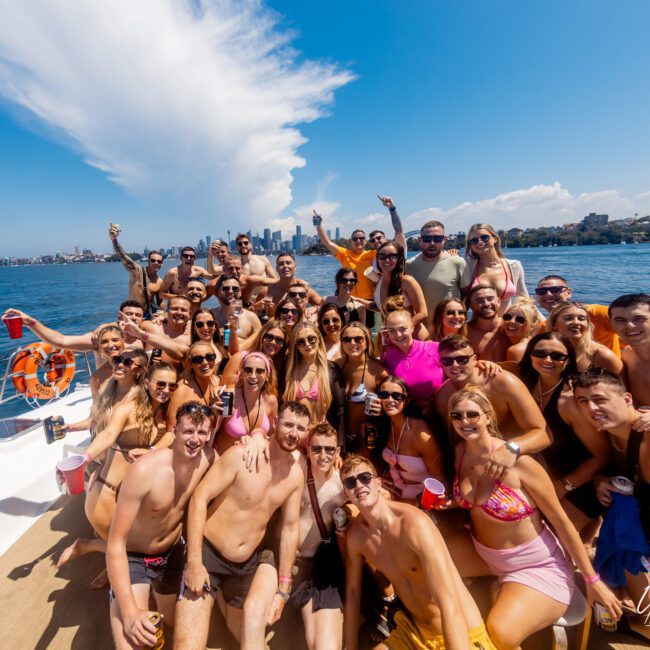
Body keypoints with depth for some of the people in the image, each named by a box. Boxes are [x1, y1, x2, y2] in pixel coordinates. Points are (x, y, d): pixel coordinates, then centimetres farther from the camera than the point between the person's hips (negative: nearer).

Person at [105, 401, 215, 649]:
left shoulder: (208, 458, -18)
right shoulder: (145, 470, -33)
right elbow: (115, 544, -27)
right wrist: (130, 612, -31)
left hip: (173, 554, 5)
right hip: (132, 557, -4)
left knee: (177, 623, 25)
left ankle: (156, 593, 51)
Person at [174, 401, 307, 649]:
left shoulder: (296, 473, -5)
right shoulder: (241, 454, -21)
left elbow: (290, 528, 2)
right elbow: (199, 498, -19)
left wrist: (283, 589, 5)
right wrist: (194, 563, -21)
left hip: (248, 564, 5)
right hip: (207, 554, -5)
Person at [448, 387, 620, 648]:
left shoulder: (518, 461, -24)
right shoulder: (460, 451, -8)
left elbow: (561, 520, -13)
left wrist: (592, 580, -8)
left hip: (536, 568, -7)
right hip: (485, 558, 7)